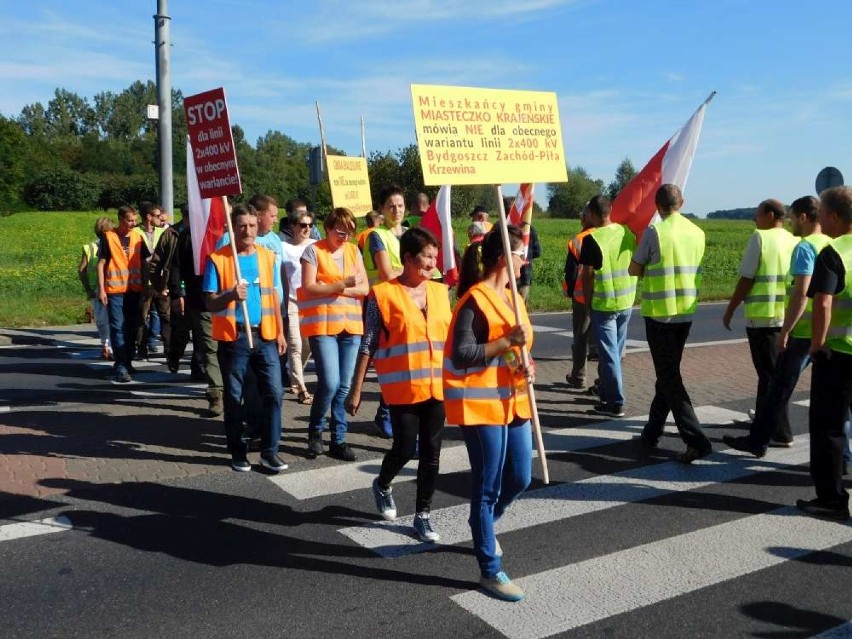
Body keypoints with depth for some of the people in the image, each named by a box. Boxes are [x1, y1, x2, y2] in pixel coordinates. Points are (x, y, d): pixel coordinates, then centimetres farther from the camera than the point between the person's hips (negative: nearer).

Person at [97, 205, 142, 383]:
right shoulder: (109, 237, -2)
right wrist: (101, 289, -7)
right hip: (115, 290, -4)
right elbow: (101, 264, -2)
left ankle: (127, 361, 24)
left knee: (132, 328, 11)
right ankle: (121, 367, -7)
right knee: (118, 328, -6)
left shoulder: (137, 238, 8)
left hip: (134, 290, 4)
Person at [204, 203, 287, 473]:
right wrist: (230, 295, -26)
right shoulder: (217, 259, -5)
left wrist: (280, 332, 11)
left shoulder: (268, 256, 7)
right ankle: (238, 452, 19)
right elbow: (210, 304, -6)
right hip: (233, 337, -2)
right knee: (234, 396, 7)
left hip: (265, 335, 3)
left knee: (274, 392, -2)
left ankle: (269, 451, 9)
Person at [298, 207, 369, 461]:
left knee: (344, 386, 6)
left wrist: (337, 289, -9)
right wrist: (342, 284, -18)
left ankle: (338, 440, 15)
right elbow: (308, 289, -10)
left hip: (351, 325, 5)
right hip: (323, 325, -5)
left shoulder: (353, 250, 13)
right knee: (329, 382, -13)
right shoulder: (313, 251, -1)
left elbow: (364, 288, 8)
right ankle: (315, 431, 10)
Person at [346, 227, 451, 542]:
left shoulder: (440, 292, 7)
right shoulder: (382, 294, -8)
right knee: (405, 448, 0)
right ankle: (382, 485, 33)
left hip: (436, 386, 5)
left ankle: (422, 515, 21)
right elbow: (368, 345, -6)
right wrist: (356, 390, -6)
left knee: (431, 452, 7)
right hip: (403, 387, -4)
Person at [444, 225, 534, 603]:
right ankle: (490, 571, 10)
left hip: (513, 400, 9)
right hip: (481, 403, -9)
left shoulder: (513, 298, 12)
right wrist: (506, 342, -26)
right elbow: (460, 356, -21)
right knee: (488, 486, -1)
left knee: (520, 478, 14)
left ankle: (482, 528, 42)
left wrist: (525, 366, -1)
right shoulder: (474, 301, -15)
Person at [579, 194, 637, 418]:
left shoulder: (592, 239, -15)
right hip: (626, 301, 6)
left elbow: (588, 276, -13)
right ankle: (606, 391, 32)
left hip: (603, 304, -6)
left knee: (609, 353, 1)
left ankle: (615, 403, 3)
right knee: (616, 350, 18)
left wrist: (588, 303, -1)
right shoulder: (627, 232, 2)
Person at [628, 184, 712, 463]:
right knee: (669, 373, 17)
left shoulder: (654, 231, -12)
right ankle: (651, 433, 27)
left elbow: (634, 269, -3)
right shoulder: (697, 233, 5)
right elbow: (691, 267, 13)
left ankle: (696, 440, -10)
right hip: (686, 313, 6)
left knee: (669, 378, -2)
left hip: (659, 312, -6)